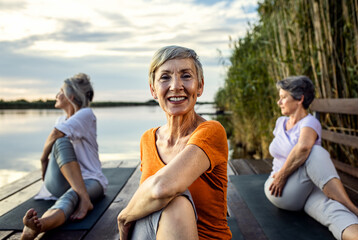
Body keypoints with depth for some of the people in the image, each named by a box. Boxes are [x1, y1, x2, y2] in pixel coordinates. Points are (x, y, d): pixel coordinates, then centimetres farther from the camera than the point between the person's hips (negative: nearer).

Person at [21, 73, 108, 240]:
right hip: (62, 183, 4)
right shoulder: (61, 120, 21)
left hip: (89, 180, -4)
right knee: (61, 142, -26)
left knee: (69, 196, -38)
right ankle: (83, 198, -43)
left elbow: (55, 134, -15)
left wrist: (43, 160, -4)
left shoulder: (86, 114, -3)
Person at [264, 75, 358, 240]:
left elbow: (303, 147, -35)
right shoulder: (281, 122, 13)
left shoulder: (310, 123, -11)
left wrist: (282, 175, -26)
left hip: (310, 189, -2)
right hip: (280, 191, 2)